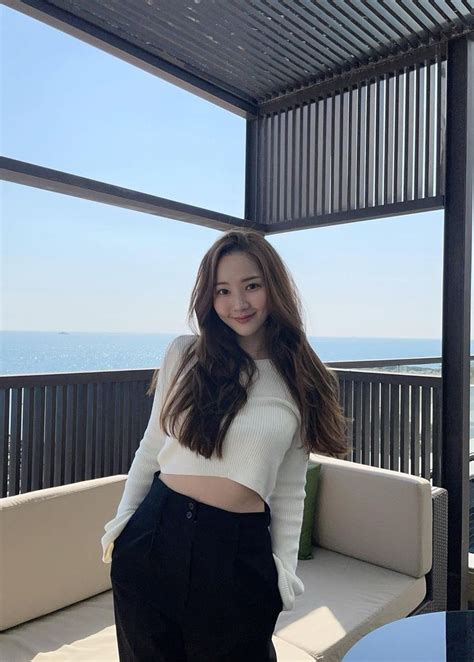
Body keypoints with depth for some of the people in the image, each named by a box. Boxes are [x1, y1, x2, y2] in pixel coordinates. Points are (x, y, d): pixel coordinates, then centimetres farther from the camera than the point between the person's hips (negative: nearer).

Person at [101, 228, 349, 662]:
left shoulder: (301, 381, -1)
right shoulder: (184, 353, -2)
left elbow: (289, 488, 5)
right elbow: (152, 447, 6)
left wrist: (285, 567, 2)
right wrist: (121, 523, 8)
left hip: (240, 551, -1)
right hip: (155, 535, 1)